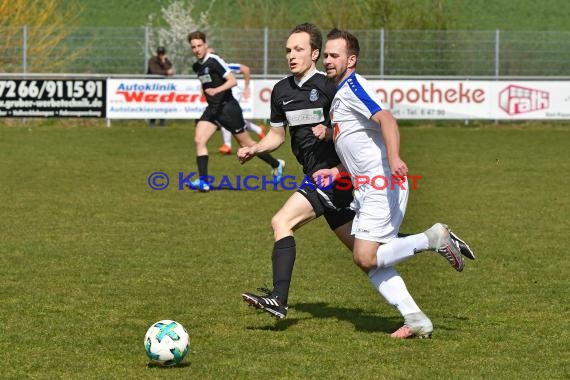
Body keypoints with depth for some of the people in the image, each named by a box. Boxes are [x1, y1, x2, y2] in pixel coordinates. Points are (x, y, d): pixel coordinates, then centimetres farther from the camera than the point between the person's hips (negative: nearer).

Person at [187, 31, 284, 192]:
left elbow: (233, 80, -22)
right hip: (212, 109, 7)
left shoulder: (214, 61, -16)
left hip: (228, 107, -7)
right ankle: (203, 181, -13)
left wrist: (216, 90, -32)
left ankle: (276, 165, 23)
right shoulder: (197, 66, 8)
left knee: (245, 143, 4)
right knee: (199, 140, -11)